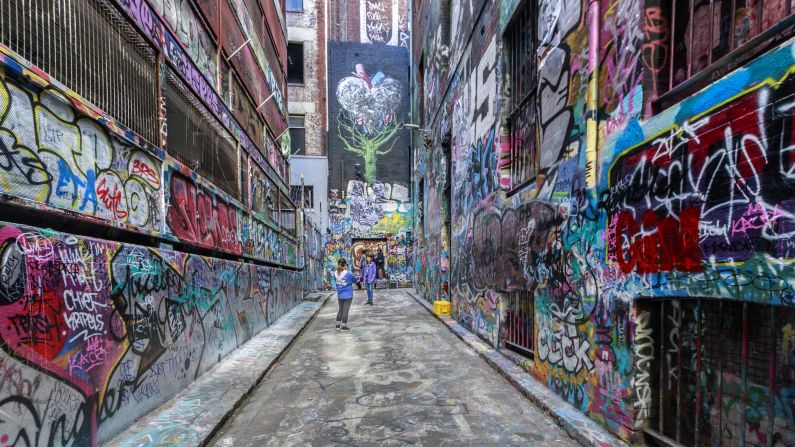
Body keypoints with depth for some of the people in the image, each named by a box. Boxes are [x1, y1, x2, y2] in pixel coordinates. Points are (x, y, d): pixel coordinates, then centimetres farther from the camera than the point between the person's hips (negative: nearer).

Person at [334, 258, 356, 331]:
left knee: (340, 310, 18)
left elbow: (336, 282, 9)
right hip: (348, 295, -5)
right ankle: (343, 326, 8)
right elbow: (355, 280, -2)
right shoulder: (348, 273, -18)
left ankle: (338, 324, 24)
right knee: (345, 310, 3)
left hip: (340, 295, 5)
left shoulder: (336, 274, -4)